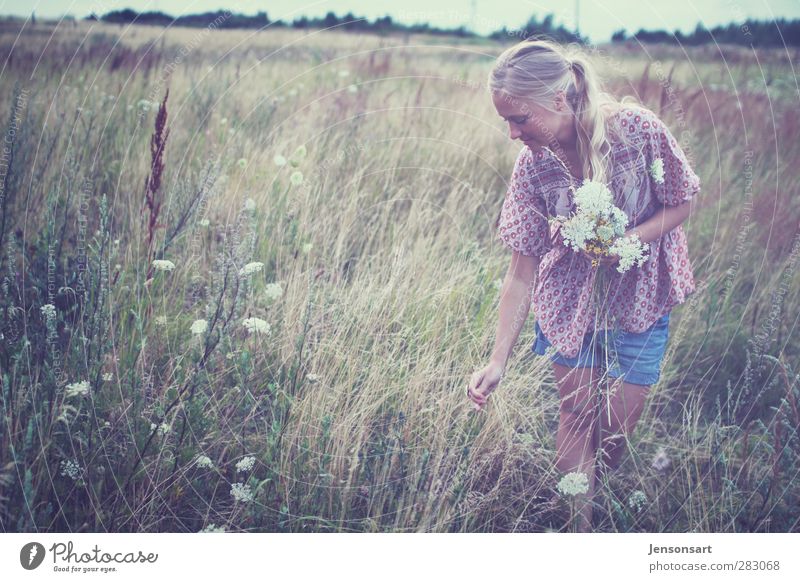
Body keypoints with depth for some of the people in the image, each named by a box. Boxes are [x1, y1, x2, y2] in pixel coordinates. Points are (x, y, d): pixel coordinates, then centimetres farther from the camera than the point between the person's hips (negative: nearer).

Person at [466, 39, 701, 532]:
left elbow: (683, 202, -9)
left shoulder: (639, 130, -25)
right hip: (572, 297, 1)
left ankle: (598, 500, 33)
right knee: (577, 410, 4)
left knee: (618, 424, 4)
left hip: (638, 299, -1)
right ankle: (578, 522, 23)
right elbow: (522, 270, -13)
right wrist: (498, 360, -16)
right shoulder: (533, 165, -18)